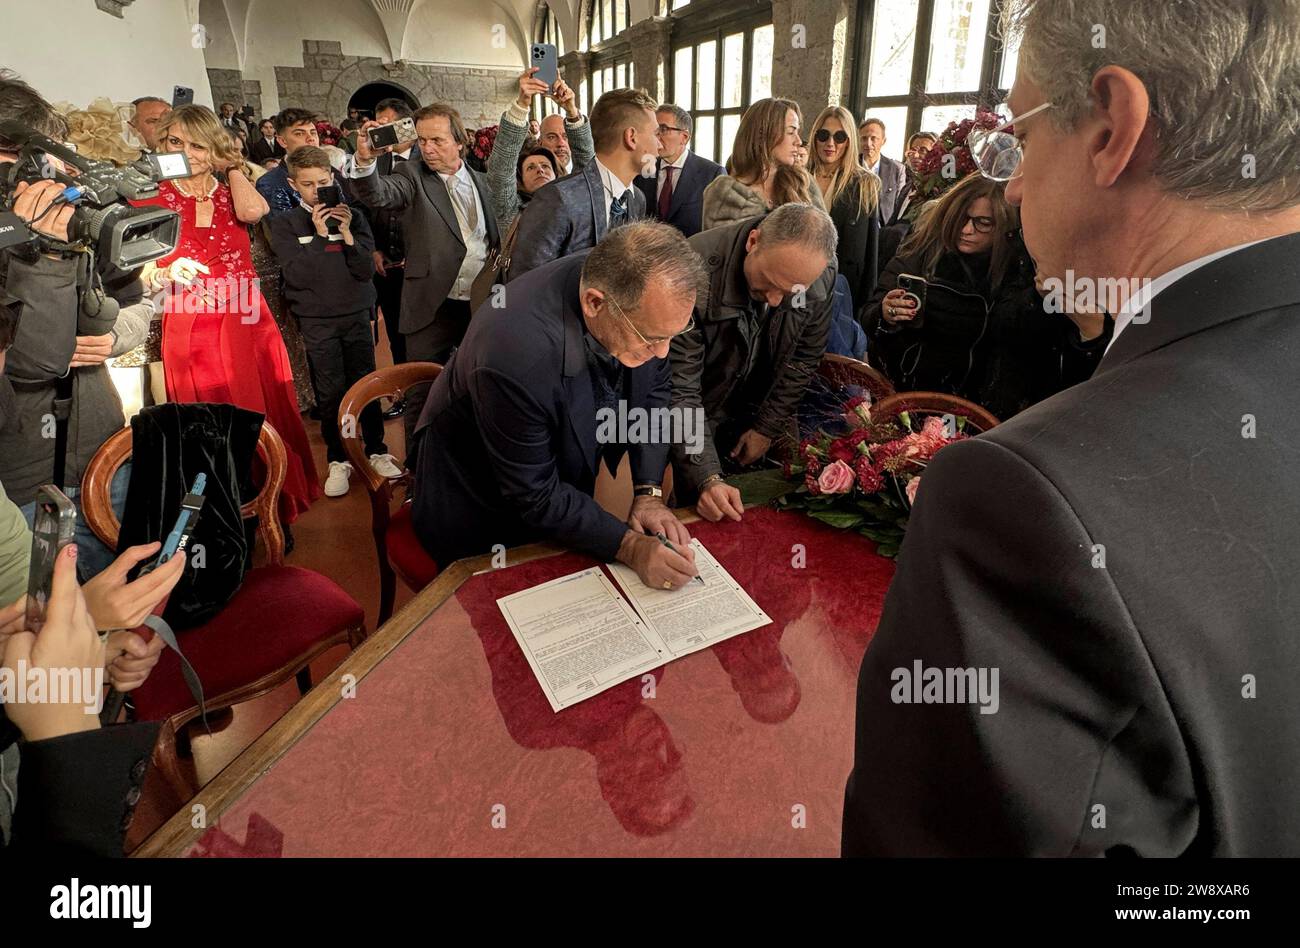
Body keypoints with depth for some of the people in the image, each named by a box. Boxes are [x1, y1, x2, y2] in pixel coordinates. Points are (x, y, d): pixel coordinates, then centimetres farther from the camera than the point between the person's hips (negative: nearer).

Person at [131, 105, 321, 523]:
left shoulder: (229, 191, 10)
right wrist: (166, 274, -22)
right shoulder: (149, 198, 2)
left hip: (248, 323, 2)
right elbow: (136, 273, -1)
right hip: (190, 330, -2)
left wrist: (233, 167, 0)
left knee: (265, 418, 5)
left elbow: (252, 211, -16)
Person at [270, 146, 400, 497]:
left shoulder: (353, 217, 5)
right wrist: (319, 234, -13)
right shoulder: (285, 224, 2)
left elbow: (366, 270, -2)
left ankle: (377, 451, 17)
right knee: (331, 392, 1)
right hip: (317, 321, -1)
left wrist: (347, 234, -14)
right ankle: (338, 460, 13)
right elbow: (297, 275, -10)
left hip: (357, 315, 1)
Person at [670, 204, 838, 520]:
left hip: (756, 419, 4)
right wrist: (707, 478, -36)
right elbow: (678, 388, -30)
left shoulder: (822, 272, -19)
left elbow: (804, 357, -2)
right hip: (696, 420, -4)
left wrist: (768, 428, -1)